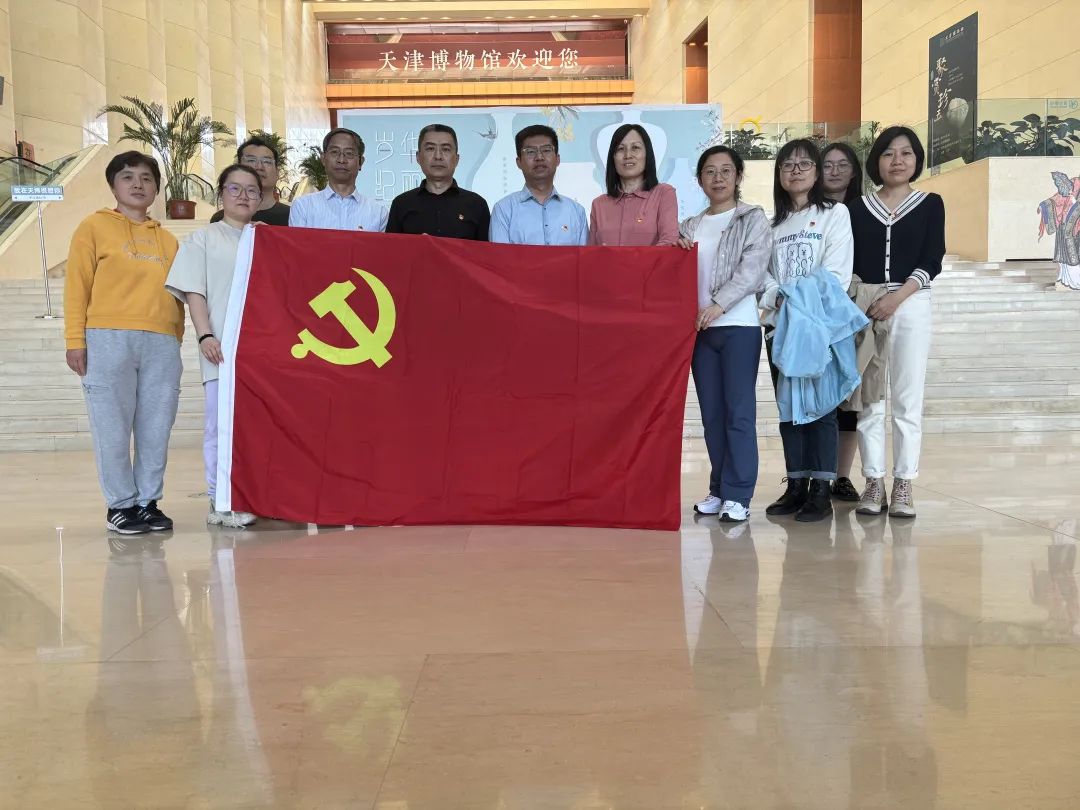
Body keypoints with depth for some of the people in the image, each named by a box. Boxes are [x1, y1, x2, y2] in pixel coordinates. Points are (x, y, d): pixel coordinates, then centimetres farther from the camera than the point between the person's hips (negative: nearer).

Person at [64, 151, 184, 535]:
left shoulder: (168, 240, 18)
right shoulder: (94, 227, 8)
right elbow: (77, 286, 2)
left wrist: (175, 341, 9)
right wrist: (75, 339, -6)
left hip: (161, 344, 3)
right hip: (108, 340, -3)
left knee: (157, 429, 3)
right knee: (113, 428, -1)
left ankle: (148, 501, 14)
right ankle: (120, 504, 9)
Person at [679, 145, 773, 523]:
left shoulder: (754, 219, 3)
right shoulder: (689, 226, 17)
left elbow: (752, 270, -10)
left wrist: (718, 304, -20)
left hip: (739, 325, -5)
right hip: (700, 327, 5)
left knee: (739, 411, -7)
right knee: (711, 413, 7)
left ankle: (738, 495, -6)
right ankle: (719, 490, 14)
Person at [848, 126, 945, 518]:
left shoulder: (930, 204, 8)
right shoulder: (858, 207, 12)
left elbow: (932, 262, -2)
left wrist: (898, 295, -15)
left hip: (911, 306, -1)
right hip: (864, 307, 1)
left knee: (907, 398, -2)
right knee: (868, 399, 0)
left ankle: (903, 484, 4)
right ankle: (874, 481, 7)